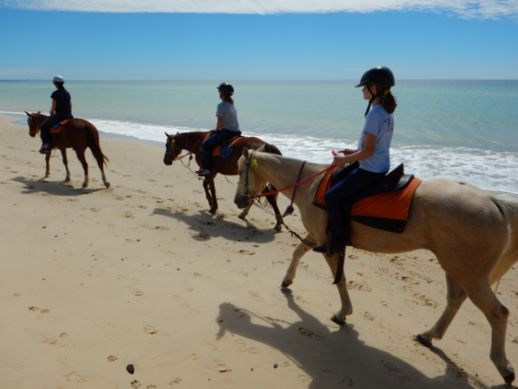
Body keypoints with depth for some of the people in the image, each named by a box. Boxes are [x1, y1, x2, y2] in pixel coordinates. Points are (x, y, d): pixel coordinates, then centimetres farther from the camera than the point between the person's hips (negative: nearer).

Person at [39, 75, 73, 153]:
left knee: (43, 127, 6)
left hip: (58, 115, -6)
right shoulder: (67, 93, 10)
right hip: (68, 116, 6)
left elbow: (53, 108, -8)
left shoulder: (55, 94, -9)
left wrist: (52, 113, 12)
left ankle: (46, 145, -4)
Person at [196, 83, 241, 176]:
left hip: (226, 132, -10)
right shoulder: (231, 104, 15)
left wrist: (216, 129, 5)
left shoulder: (221, 105, -13)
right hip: (235, 132, 10)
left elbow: (220, 122, -13)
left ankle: (207, 169, -10)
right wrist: (218, 129, 20)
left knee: (205, 144, -7)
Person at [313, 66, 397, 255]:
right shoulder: (386, 112, 9)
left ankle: (337, 241, 0)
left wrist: (344, 160, -11)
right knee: (337, 181, 21)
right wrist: (353, 152, 12)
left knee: (331, 196, -8)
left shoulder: (374, 114, -21)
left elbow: (368, 151, -24)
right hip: (380, 167, 10)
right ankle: (336, 230, 25)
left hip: (370, 171, -10)